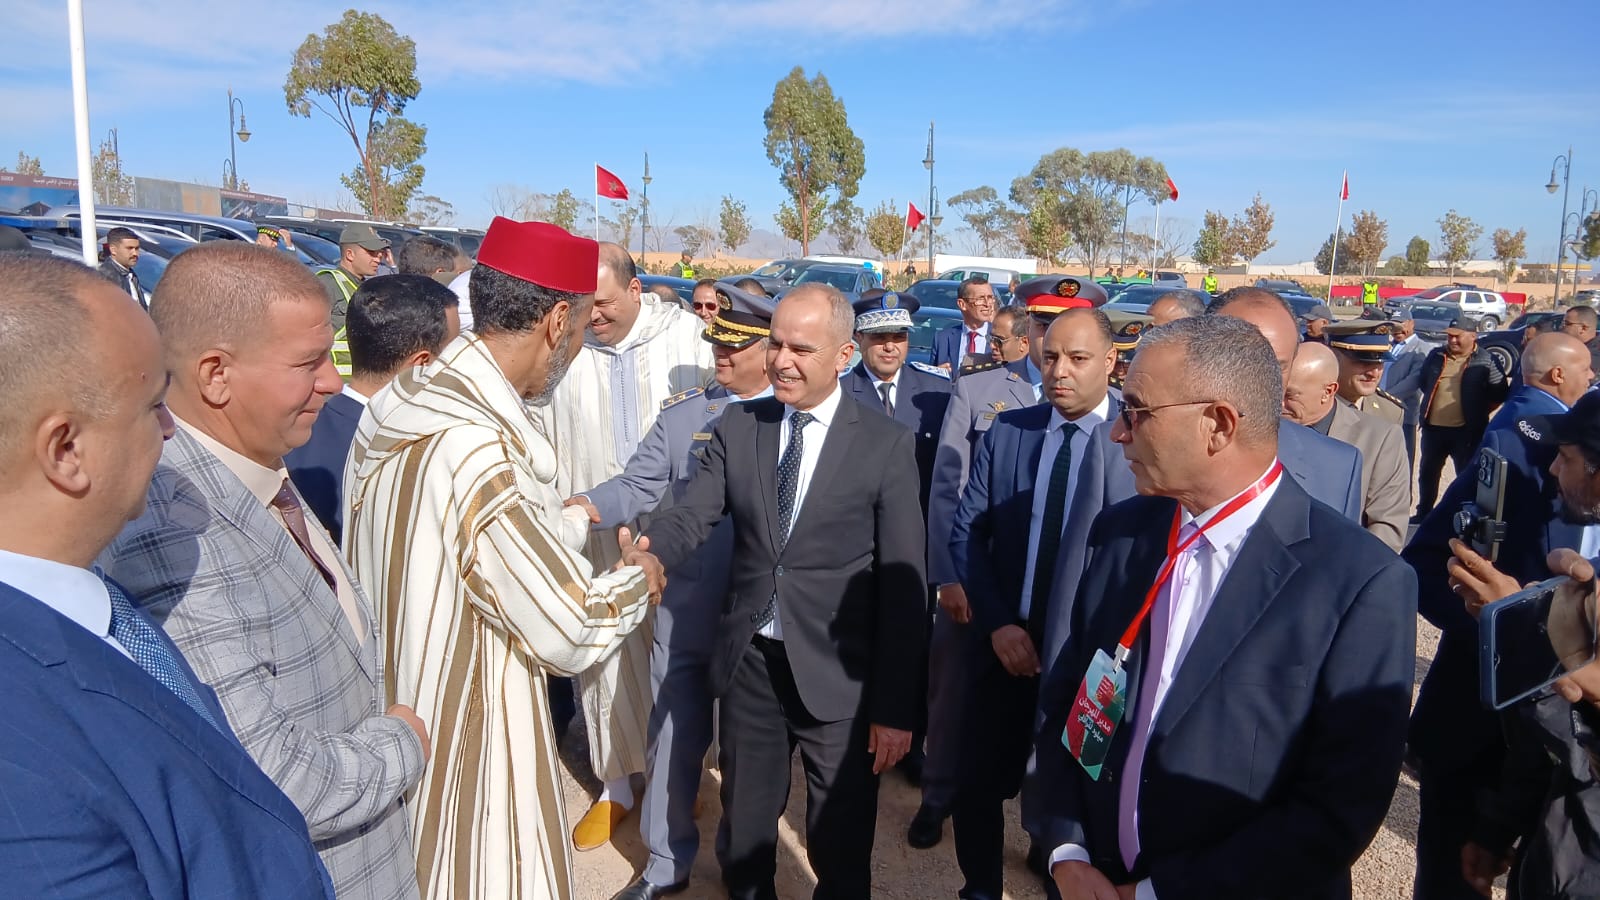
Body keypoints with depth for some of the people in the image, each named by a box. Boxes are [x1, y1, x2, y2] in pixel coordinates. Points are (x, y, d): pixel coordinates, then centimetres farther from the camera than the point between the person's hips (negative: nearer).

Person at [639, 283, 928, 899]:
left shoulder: (887, 444, -8)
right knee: (743, 833, 21)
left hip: (838, 672, -3)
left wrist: (896, 706, -8)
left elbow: (903, 583, -8)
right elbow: (692, 517, -8)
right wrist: (645, 551, -31)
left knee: (840, 850, 14)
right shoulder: (736, 427, 2)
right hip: (749, 661, 3)